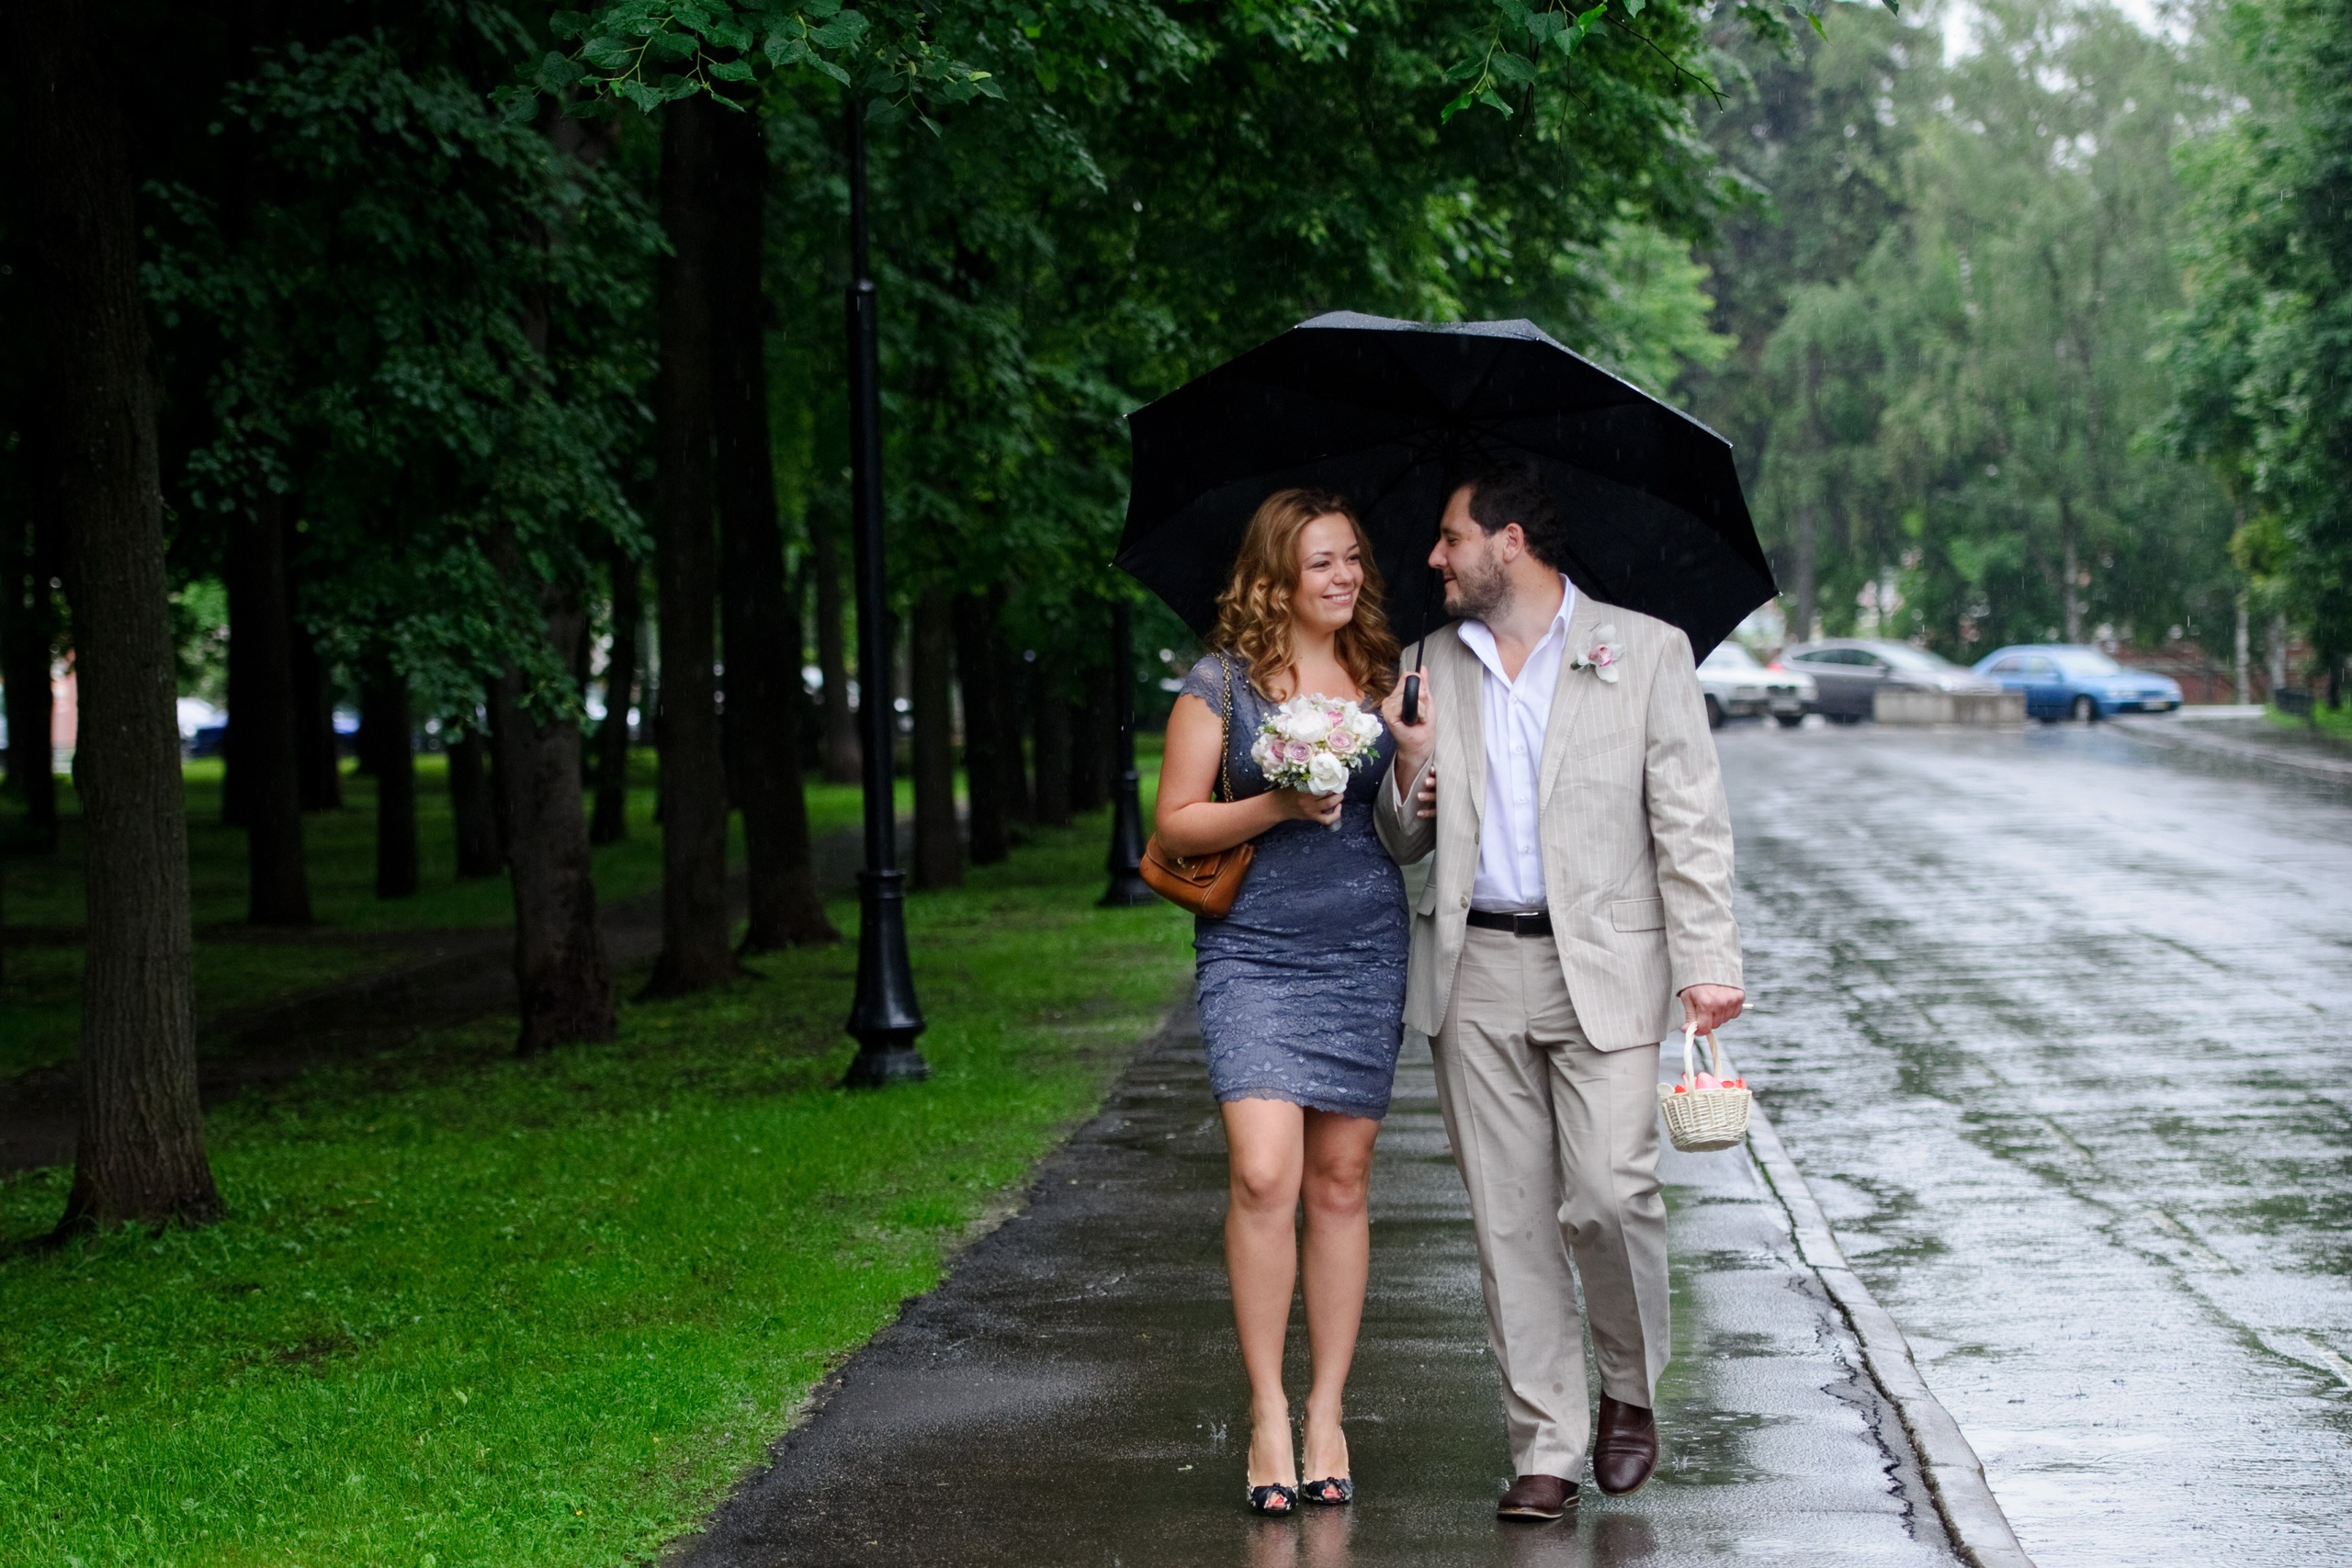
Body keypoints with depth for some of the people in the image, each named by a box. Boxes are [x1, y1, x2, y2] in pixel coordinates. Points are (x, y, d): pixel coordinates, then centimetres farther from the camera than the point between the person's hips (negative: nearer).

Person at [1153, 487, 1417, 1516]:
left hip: (1366, 954, 3)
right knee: (1263, 1174, -15)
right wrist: (1277, 807, -15)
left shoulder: (1384, 678, 10)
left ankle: (1326, 1413, 14)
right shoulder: (1223, 682, 0)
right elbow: (1175, 824, 0)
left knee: (1339, 1181, 5)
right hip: (1253, 954, -3)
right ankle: (1266, 1414, -6)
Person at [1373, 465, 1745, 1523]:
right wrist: (1414, 770, -5)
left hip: (1602, 964, -3)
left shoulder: (1645, 652, 3)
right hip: (1476, 970, 4)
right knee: (1510, 1218, 2)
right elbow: (1404, 847, 17)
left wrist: (1707, 962, -9)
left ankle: (1630, 1390, 13)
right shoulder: (1428, 666, 14)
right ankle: (1545, 1451, 7)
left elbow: (1690, 821, 0)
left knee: (1609, 1194, -13)